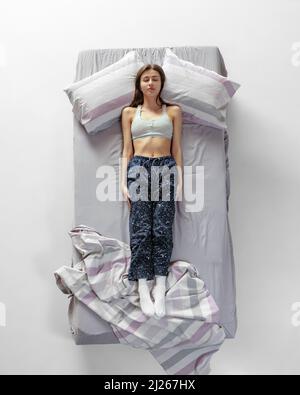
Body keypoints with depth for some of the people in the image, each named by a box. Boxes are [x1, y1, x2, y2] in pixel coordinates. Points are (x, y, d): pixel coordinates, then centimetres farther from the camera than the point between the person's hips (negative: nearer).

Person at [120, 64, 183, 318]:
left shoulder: (173, 111, 15)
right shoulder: (129, 112, 15)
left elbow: (177, 149, 11)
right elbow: (127, 150, 11)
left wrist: (180, 180, 1)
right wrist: (123, 182, 1)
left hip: (166, 169, 0)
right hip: (138, 168, 0)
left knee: (162, 230, -5)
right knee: (141, 230, -5)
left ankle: (160, 288, 2)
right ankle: (143, 289, 0)